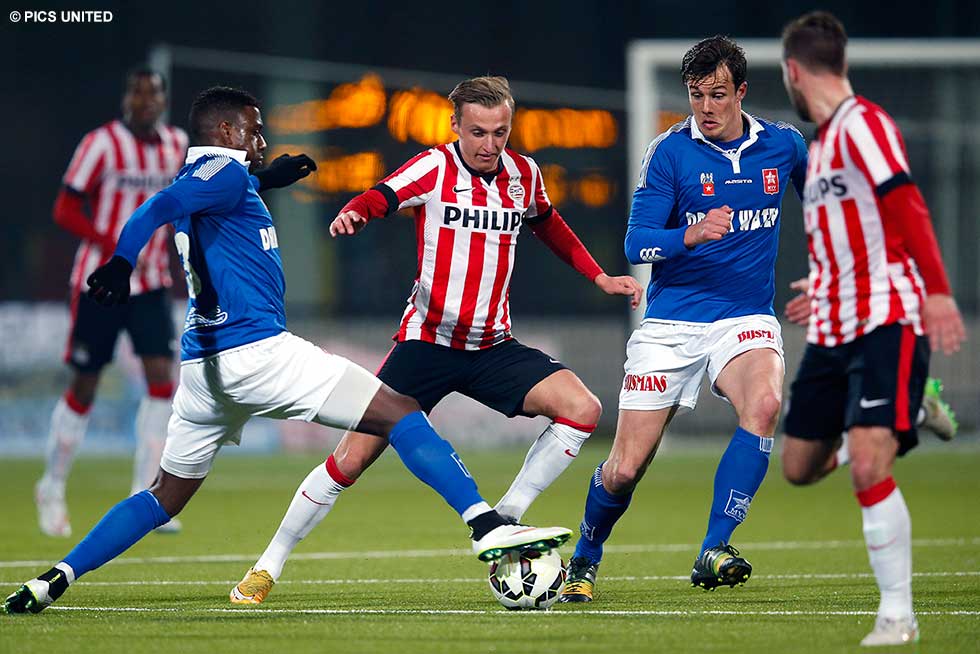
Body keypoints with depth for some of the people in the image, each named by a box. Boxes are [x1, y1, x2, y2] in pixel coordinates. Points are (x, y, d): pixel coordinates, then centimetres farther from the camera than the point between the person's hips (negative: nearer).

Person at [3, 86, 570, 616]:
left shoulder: (201, 179, 21)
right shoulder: (225, 172, -4)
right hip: (257, 349, -9)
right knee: (401, 414, -8)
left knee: (166, 497, 19)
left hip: (204, 368, 9)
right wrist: (121, 264, -37)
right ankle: (488, 527, -19)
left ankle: (53, 581, 10)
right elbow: (157, 210, -22)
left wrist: (264, 181, 48)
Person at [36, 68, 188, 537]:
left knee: (162, 377, -11)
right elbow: (66, 209, -12)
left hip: (150, 285, 4)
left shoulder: (176, 145, 6)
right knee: (84, 388, 3)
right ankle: (52, 489, 22)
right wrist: (115, 247, -22)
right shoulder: (102, 143, -10)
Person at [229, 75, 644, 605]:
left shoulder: (523, 174, 5)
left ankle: (505, 521, -4)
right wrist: (350, 216, -47)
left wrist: (599, 277, 25)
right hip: (425, 342, -4)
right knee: (351, 460, -8)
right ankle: (267, 568, 8)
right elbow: (378, 199, -25)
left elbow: (548, 226, 26)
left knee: (582, 408, -17)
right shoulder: (434, 168, -9)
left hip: (493, 347, 4)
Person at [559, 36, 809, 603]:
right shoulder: (670, 152, -7)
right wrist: (689, 236, -29)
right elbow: (637, 245, -11)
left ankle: (713, 553, -27)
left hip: (746, 318, 1)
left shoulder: (784, 146, 2)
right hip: (671, 322, -1)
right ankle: (585, 561, 27)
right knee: (625, 469, -3)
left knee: (764, 405, -33)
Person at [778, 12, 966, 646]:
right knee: (800, 466, 9)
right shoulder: (821, 142, 17)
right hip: (833, 330, 9)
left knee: (867, 467, -20)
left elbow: (907, 208, -22)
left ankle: (898, 613, -11)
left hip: (886, 322, -9)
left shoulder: (862, 123, -11)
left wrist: (937, 292, -31)